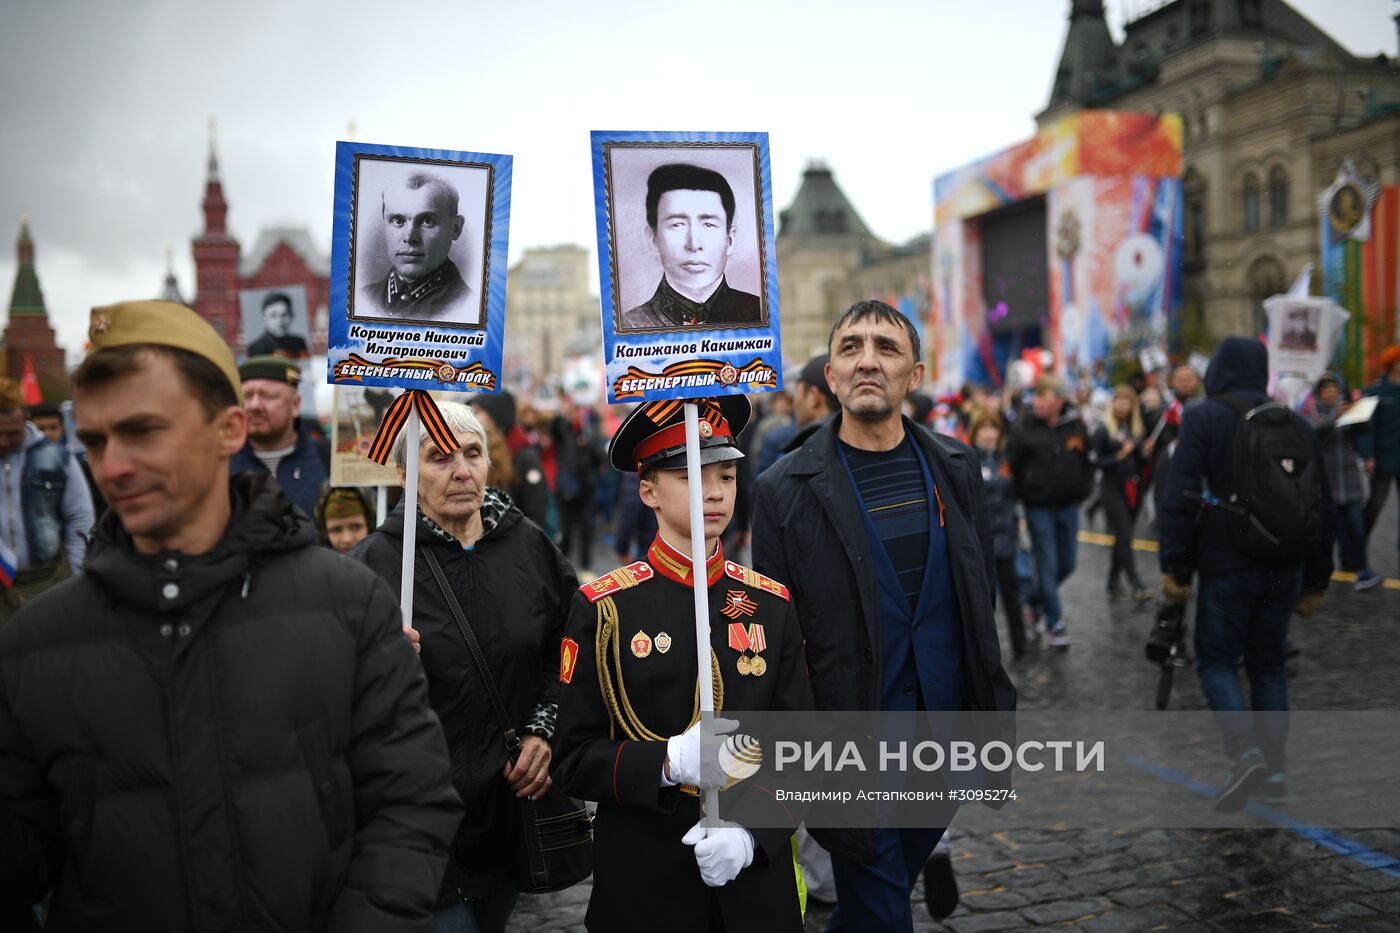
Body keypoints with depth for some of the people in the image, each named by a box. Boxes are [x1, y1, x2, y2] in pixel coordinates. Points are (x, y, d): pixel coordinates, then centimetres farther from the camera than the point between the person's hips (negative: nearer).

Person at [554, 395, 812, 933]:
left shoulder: (771, 604, 1)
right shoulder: (604, 607, -7)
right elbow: (575, 759, -8)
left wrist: (754, 829, -15)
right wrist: (668, 761, -23)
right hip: (641, 889, -2)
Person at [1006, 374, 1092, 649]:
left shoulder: (1075, 424, 0)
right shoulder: (1023, 427, -10)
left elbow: (1087, 459, 12)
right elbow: (1011, 464, -6)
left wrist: (1083, 488, 7)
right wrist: (1022, 493, -8)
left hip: (1068, 505, 4)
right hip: (1038, 507, -4)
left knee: (1067, 563, 12)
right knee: (1047, 566, 0)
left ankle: (1036, 599, 37)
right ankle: (1054, 624, 12)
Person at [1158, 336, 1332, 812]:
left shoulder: (1203, 418, -6)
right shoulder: (1296, 424, 10)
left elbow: (1181, 498, -13)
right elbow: (1321, 502, 13)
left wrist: (1175, 567, -9)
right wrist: (1316, 579, 18)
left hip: (1228, 564, -5)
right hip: (1285, 567, 5)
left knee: (1216, 661, 4)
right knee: (1268, 663, 15)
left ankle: (1246, 751, -15)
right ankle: (1273, 769, 14)